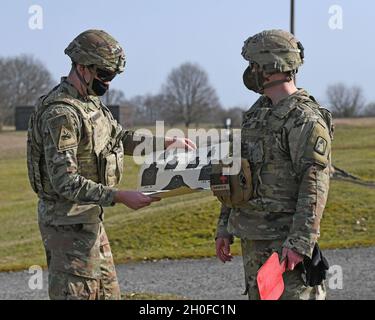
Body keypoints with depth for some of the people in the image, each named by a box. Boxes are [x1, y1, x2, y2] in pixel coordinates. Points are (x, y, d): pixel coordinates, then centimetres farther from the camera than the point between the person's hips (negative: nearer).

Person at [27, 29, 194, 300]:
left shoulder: (90, 102, 10)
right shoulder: (61, 113, -22)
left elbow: (119, 137, 25)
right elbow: (66, 182, -27)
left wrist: (166, 142, 16)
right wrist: (120, 197, -29)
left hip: (90, 218, 10)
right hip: (69, 223, -10)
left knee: (108, 292, 16)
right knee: (77, 293, -5)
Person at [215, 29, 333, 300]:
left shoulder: (305, 119, -13)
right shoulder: (257, 113, 14)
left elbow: (315, 186, -20)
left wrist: (301, 243, -25)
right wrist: (225, 228, 16)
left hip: (283, 238, -9)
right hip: (252, 236, 9)